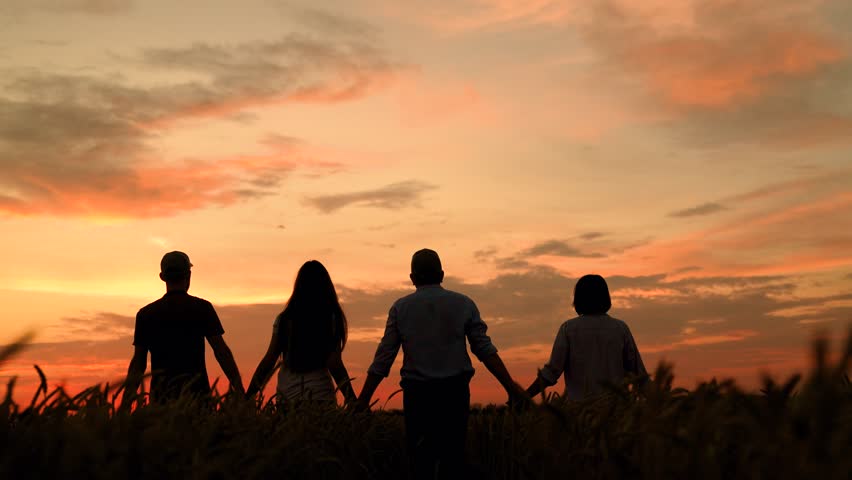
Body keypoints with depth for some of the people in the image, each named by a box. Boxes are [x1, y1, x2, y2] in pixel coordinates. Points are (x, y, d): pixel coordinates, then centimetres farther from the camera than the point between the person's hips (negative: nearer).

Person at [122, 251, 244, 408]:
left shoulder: (145, 314, 6)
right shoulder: (202, 308, -1)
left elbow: (138, 363, 7)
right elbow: (221, 351, -3)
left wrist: (125, 403, 12)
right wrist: (240, 392, -1)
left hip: (160, 396, 3)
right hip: (196, 392, -3)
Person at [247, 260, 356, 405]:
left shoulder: (284, 319, 2)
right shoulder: (332, 318, -2)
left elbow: (269, 361, 1)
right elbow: (334, 365, -6)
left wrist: (247, 397, 8)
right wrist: (353, 401, -1)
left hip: (287, 393, 2)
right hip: (321, 394, -2)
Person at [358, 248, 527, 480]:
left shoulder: (400, 308, 2)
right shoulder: (463, 304, 3)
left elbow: (383, 358, 0)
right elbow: (485, 350, -1)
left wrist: (363, 399, 7)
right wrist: (511, 387, 4)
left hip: (417, 393, 0)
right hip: (455, 391, 1)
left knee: (421, 460, 7)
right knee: (453, 460, 9)